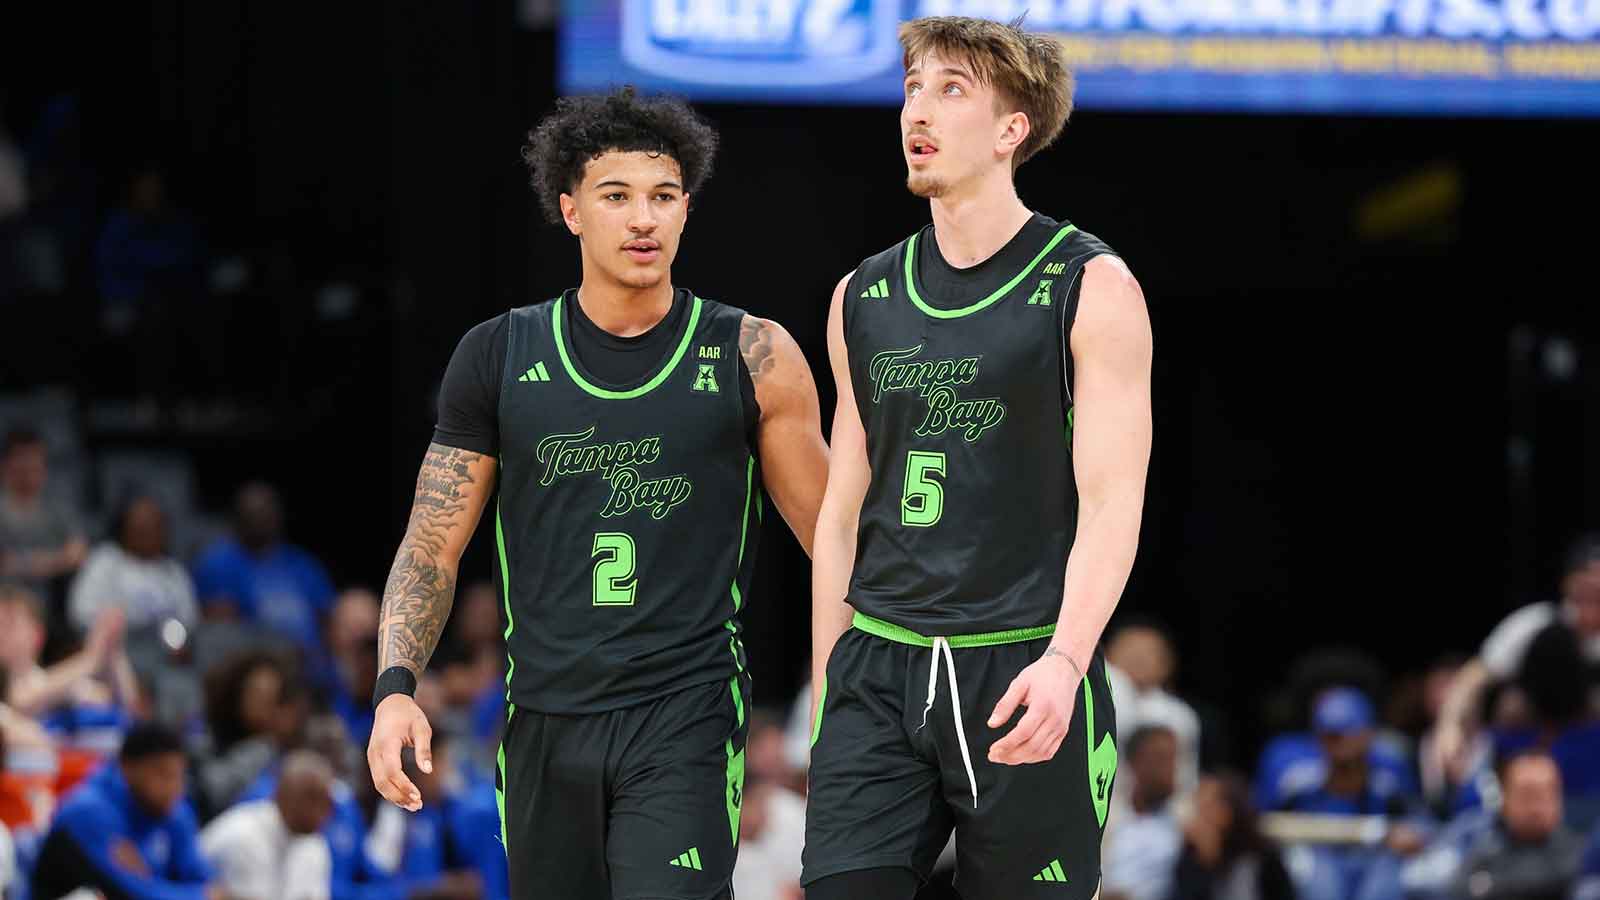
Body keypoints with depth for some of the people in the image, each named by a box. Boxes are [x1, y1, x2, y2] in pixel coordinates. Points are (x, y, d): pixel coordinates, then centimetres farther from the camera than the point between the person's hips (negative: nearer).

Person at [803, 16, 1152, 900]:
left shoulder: (1090, 288, -2)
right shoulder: (864, 299, 13)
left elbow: (1110, 503, -9)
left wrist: (1064, 661, -23)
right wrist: (825, 690, 14)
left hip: (1023, 677, -4)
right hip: (879, 670, 4)